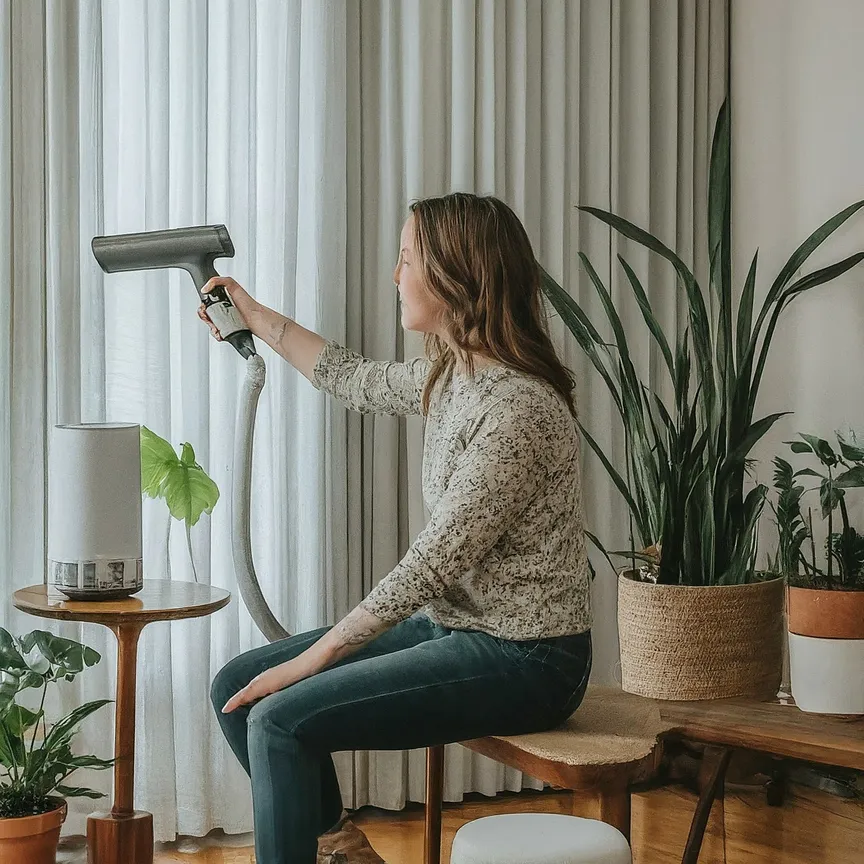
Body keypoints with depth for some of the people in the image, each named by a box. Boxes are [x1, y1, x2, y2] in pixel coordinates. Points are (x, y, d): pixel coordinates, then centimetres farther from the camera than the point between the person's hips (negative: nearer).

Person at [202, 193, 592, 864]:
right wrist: (256, 317, 30)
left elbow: (433, 563, -24)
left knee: (281, 720, -20)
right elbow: (361, 383, 26)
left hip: (524, 659, -9)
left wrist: (312, 659, -18)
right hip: (455, 626, 9)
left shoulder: (518, 406, -24)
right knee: (238, 687, 5)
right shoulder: (451, 375, 5)